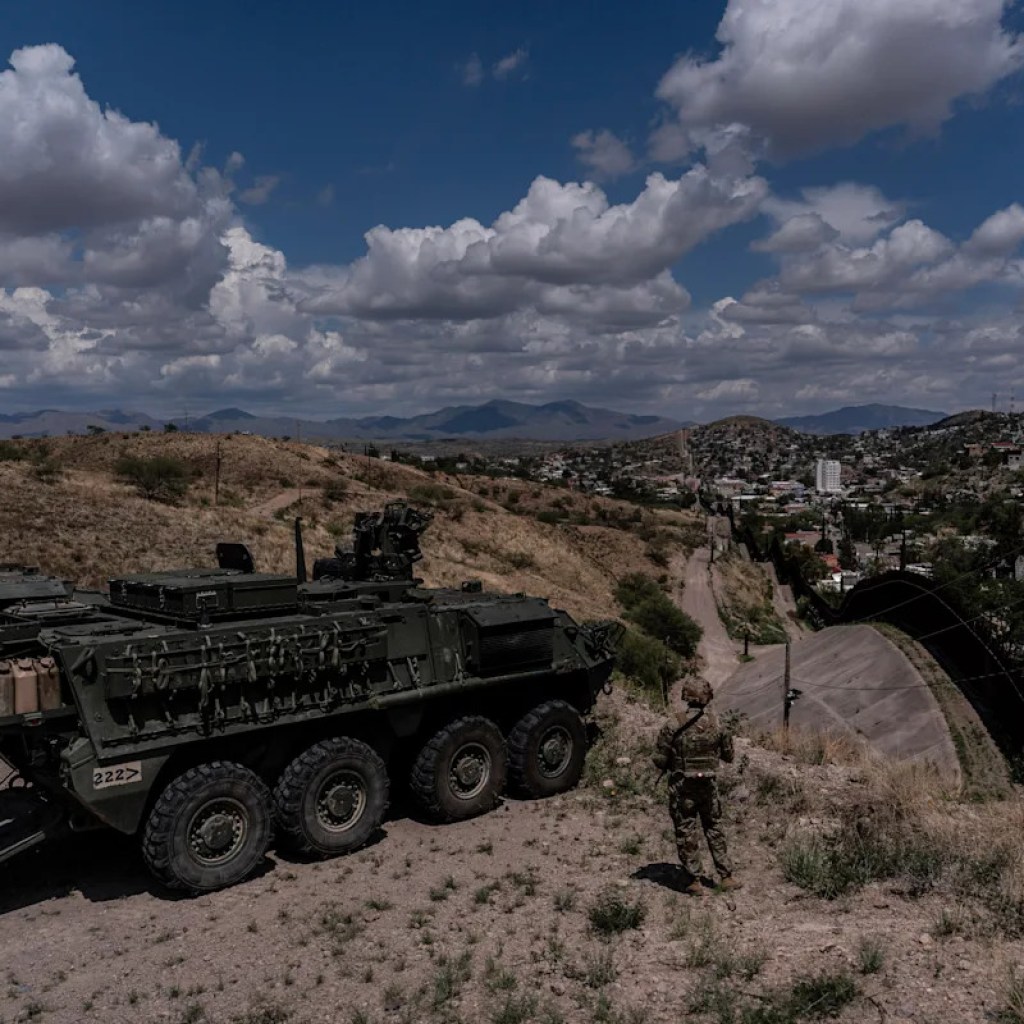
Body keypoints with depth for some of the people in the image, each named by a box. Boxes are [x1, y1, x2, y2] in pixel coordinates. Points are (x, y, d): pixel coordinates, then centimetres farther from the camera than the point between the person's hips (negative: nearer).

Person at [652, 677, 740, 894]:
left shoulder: (674, 724, -15)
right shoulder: (715, 723, -6)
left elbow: (660, 760, -12)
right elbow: (728, 755, 6)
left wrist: (670, 765, 9)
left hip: (682, 786, -3)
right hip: (708, 784, 3)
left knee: (686, 832, 8)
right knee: (714, 829, 17)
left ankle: (693, 881, 12)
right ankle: (726, 877, 21)